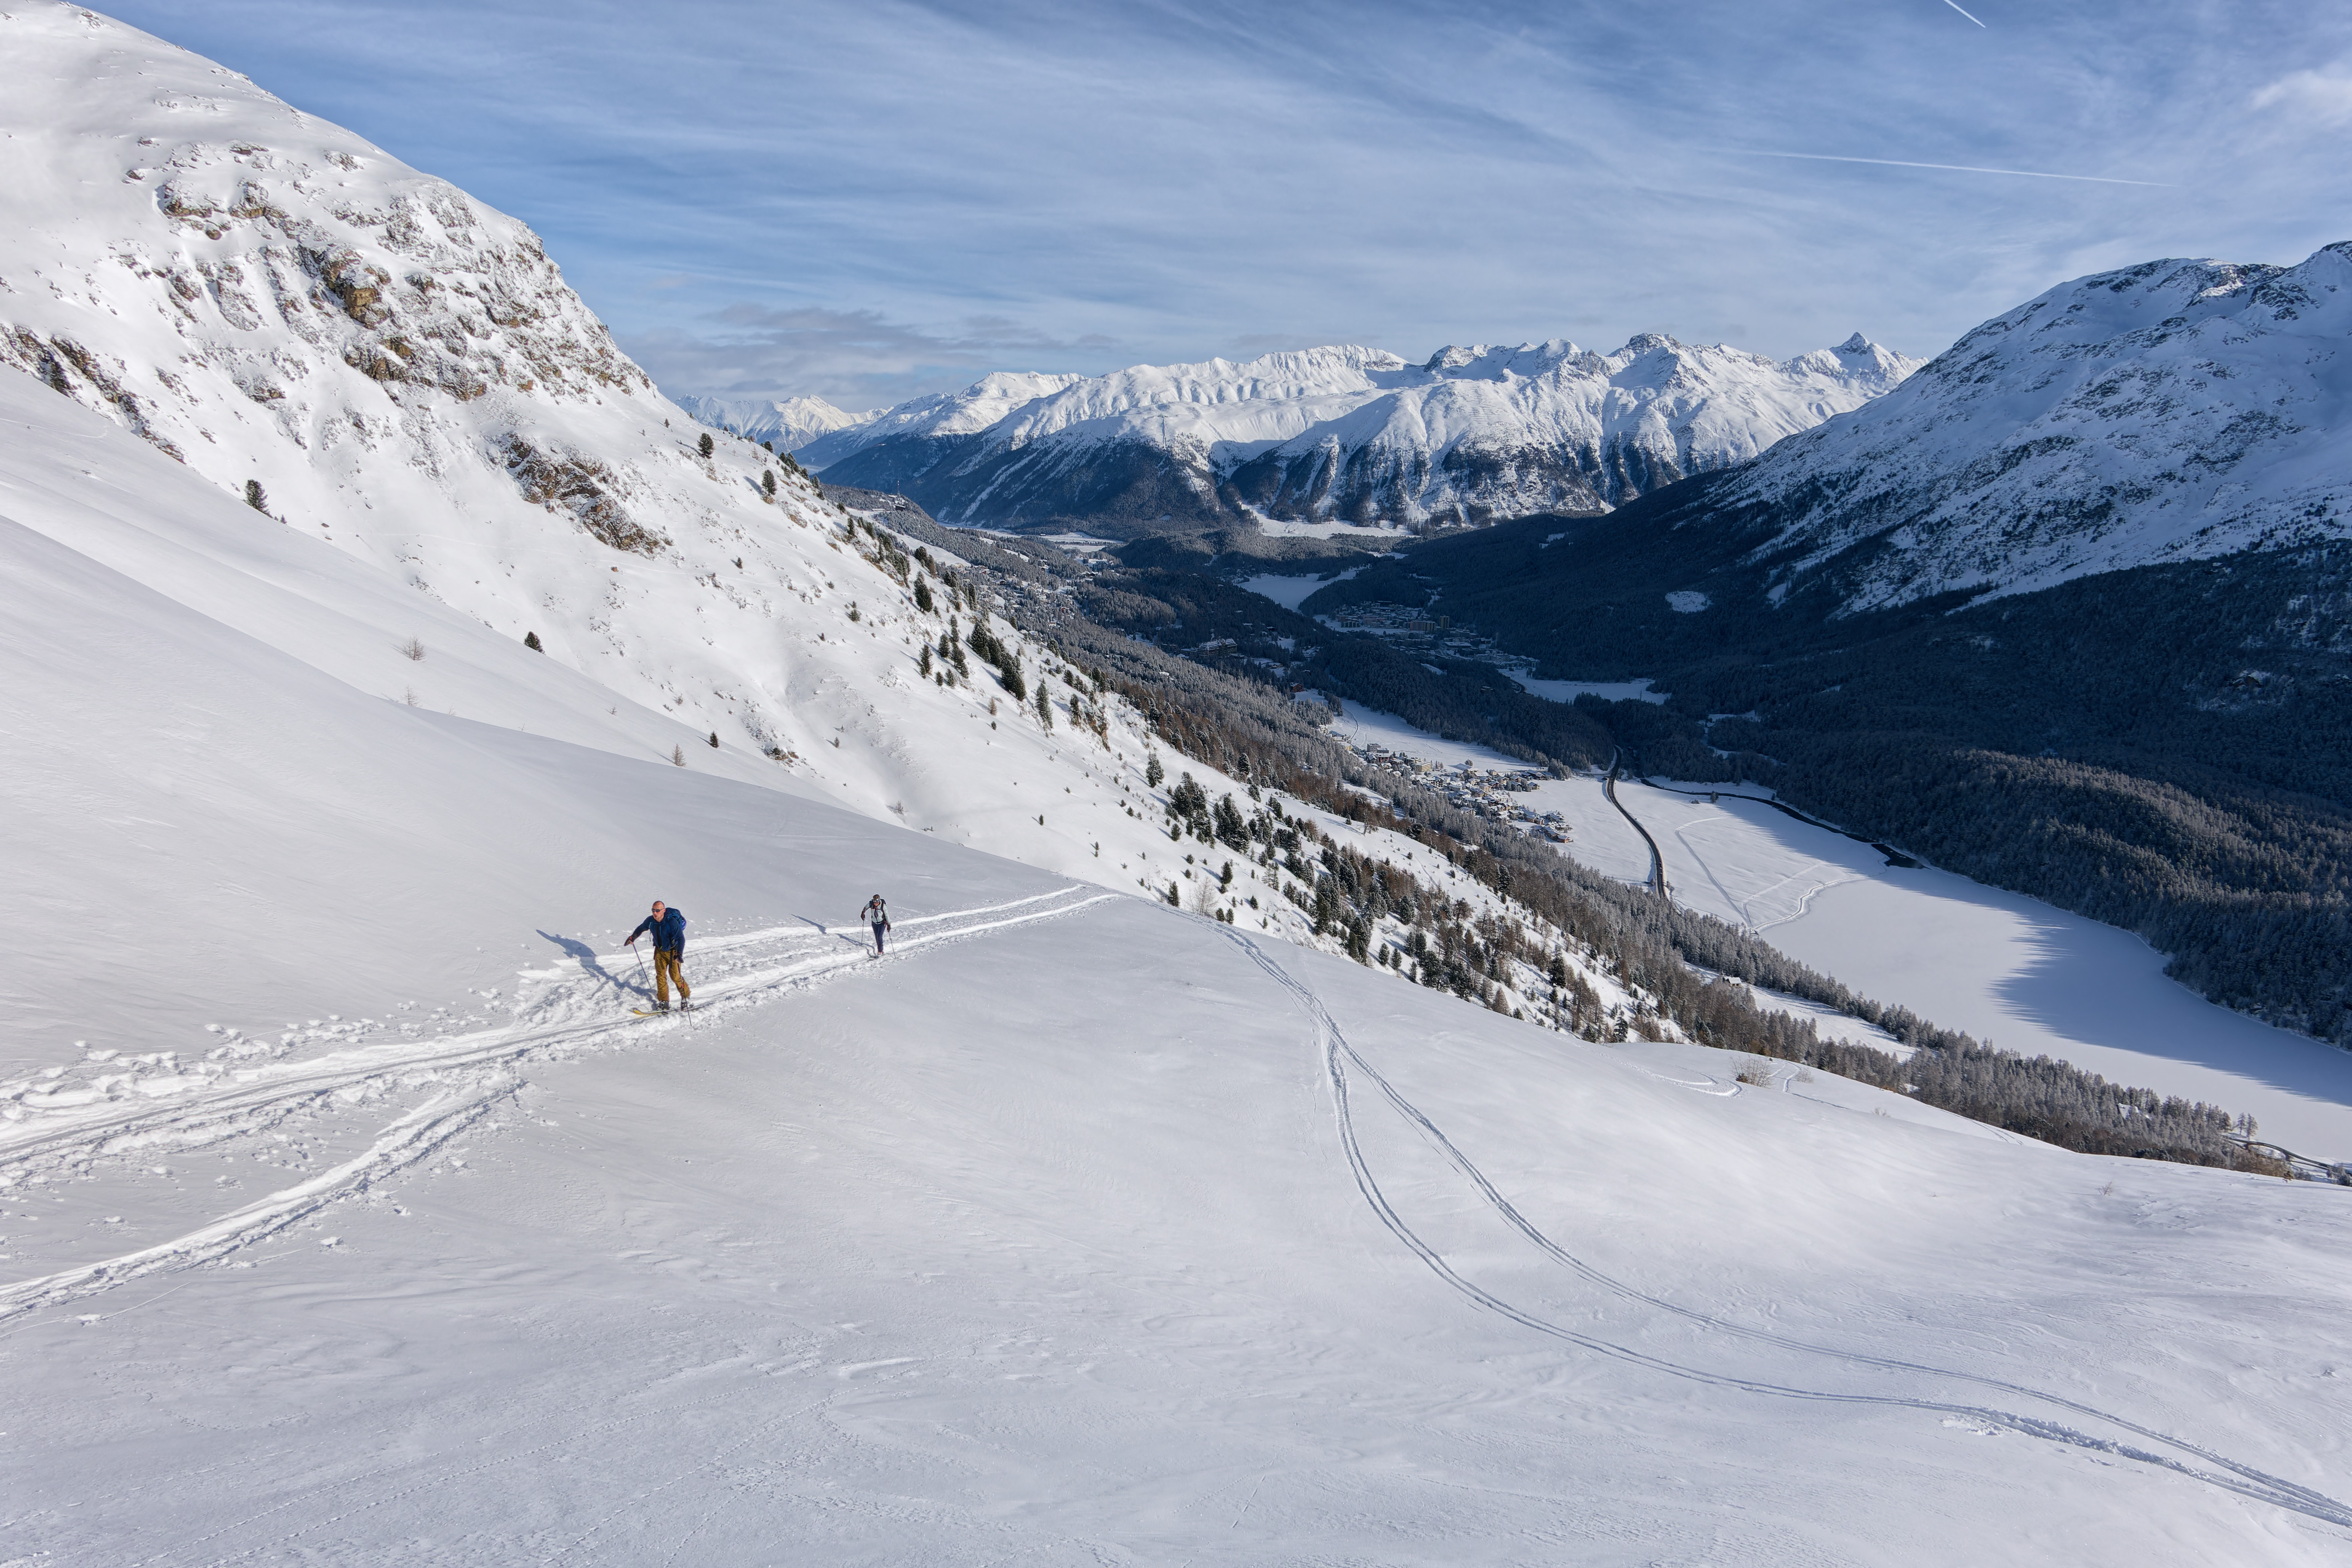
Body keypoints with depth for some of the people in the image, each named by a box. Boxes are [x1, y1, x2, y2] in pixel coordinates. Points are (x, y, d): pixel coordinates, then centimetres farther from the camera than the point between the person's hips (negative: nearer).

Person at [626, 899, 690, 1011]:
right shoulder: (651, 921, -10)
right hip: (660, 951, 5)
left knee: (675, 975, -8)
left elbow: (681, 938, -36)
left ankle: (686, 998, 8)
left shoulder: (672, 922, -28)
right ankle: (664, 1002, 6)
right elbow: (641, 928, 14)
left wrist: (679, 954, -48)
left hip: (673, 951, -5)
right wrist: (633, 937, 24)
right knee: (660, 976, 0)